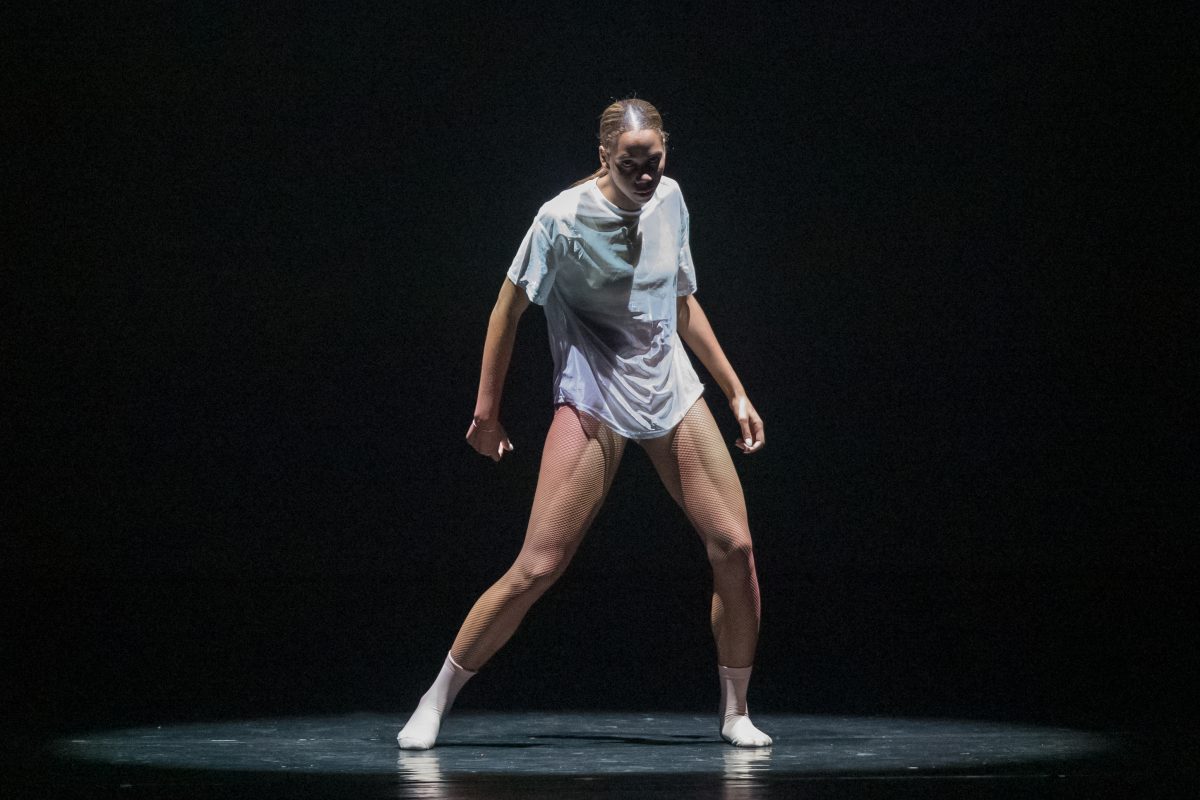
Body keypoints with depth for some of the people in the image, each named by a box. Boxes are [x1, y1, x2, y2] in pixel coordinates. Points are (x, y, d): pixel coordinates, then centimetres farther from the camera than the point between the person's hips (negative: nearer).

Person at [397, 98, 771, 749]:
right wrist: (487, 410, -1)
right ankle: (434, 704, 1)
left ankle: (734, 711, 13)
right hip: (593, 401, -5)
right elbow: (510, 306, -3)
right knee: (537, 568, -12)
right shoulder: (564, 219, -13)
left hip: (673, 395, 5)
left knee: (735, 548, -4)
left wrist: (735, 392, 17)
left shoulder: (669, 201, 3)